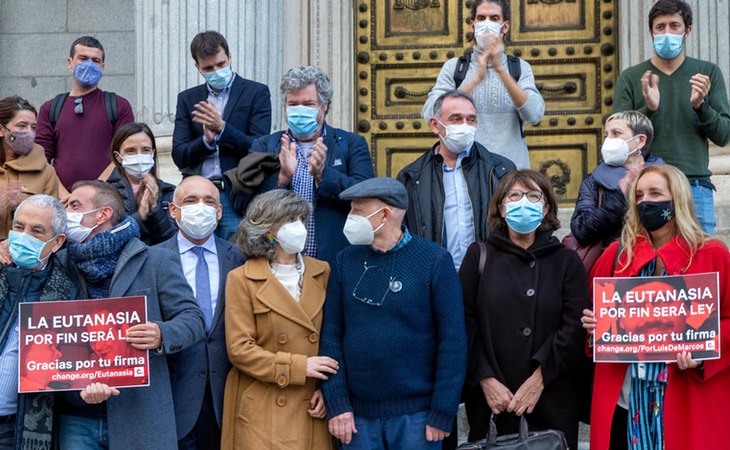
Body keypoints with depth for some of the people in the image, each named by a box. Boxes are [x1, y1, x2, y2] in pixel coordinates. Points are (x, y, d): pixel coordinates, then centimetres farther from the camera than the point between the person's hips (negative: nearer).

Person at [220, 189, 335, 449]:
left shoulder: (321, 272, 8)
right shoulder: (242, 279, -4)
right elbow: (239, 349, -8)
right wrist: (298, 366, -13)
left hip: (312, 409, 3)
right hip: (263, 412, -3)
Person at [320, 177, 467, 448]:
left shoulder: (434, 260, -6)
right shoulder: (347, 260, 4)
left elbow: (453, 340, -7)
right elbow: (331, 335, 3)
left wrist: (442, 414, -10)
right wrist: (337, 404, -5)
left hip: (417, 413, -3)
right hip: (358, 413, 3)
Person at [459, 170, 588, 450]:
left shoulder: (566, 261, 8)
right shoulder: (479, 256, 7)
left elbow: (575, 326, -2)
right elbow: (465, 322, -1)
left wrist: (540, 377, -12)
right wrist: (485, 379, -12)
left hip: (552, 398, 0)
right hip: (490, 397, 0)